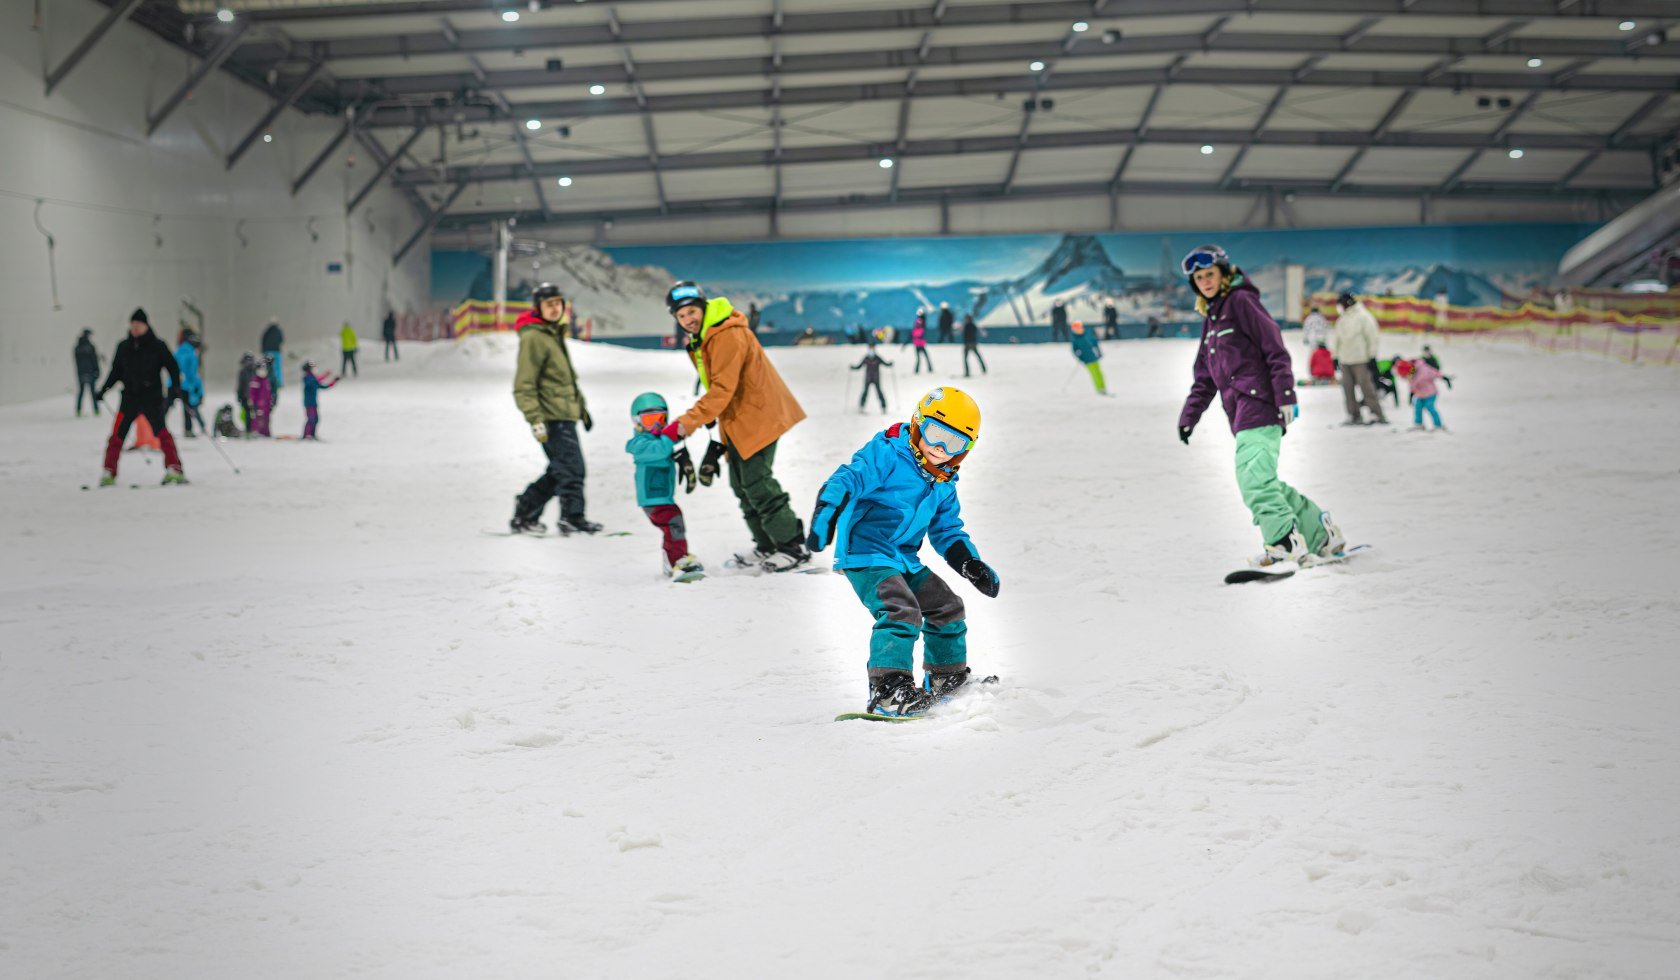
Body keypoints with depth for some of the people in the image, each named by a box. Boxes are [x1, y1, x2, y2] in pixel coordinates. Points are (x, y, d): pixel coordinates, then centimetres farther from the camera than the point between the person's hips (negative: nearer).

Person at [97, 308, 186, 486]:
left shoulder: (157, 346, -1)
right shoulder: (124, 347, 9)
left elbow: (172, 366, 0)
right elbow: (116, 371, 19)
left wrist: (175, 387, -14)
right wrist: (103, 390, 16)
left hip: (152, 397, -3)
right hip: (129, 396, 3)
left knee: (161, 431, -15)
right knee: (117, 434, -2)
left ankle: (174, 469, -15)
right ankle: (109, 473, 7)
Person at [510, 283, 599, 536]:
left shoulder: (554, 333, 19)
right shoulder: (533, 337, -11)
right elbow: (524, 386, -15)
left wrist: (581, 406, 27)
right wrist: (535, 419, -22)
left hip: (565, 414, 10)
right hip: (552, 417, -10)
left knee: (560, 471, 12)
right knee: (571, 468, -11)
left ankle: (524, 515, 17)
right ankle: (572, 517, -7)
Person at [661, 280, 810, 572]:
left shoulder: (727, 335, -23)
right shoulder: (699, 340, 9)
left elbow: (722, 389, -28)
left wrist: (686, 424, -31)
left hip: (758, 415, -10)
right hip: (736, 421, 10)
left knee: (757, 483, -12)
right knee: (742, 484, 12)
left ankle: (793, 547, -5)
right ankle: (767, 546, 22)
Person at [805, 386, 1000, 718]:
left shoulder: (944, 485, 12)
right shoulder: (887, 454, -13)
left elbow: (948, 532, 21)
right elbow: (849, 479, -26)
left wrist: (971, 565, 4)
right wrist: (826, 514, -43)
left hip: (904, 559, 9)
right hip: (866, 554, -9)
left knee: (947, 607, 17)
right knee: (902, 612, -26)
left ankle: (947, 680, 34)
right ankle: (888, 692, -30)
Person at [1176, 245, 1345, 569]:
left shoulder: (1242, 301, -2)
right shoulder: (1211, 317, 25)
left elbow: (1275, 348, -10)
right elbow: (1205, 378, 26)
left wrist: (1286, 396, -18)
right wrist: (1188, 417, 18)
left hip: (1259, 401, -9)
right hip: (1240, 411, 9)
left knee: (1253, 477, -21)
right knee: (1265, 483, 7)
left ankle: (1286, 542, -24)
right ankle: (1322, 534, 16)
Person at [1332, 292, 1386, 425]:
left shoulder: (1363, 317, -5)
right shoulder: (1341, 320, 16)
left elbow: (1371, 337, -7)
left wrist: (1371, 356, -11)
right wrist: (1336, 356, 19)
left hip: (1360, 360, -7)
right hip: (1345, 360, 7)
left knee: (1366, 386, -10)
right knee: (1348, 388, 3)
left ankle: (1377, 414, -7)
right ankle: (1354, 415, 8)